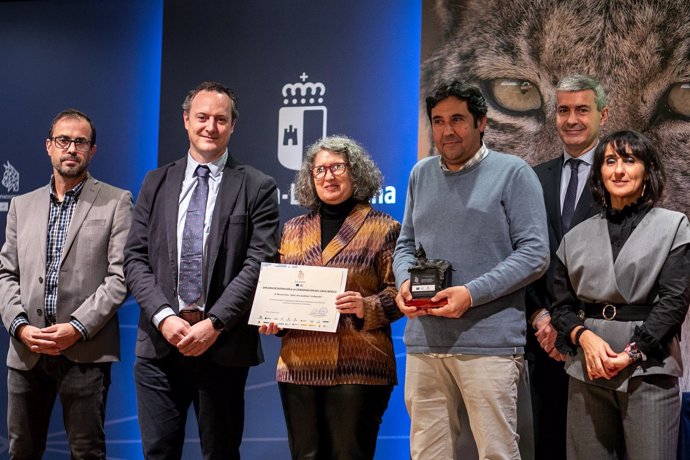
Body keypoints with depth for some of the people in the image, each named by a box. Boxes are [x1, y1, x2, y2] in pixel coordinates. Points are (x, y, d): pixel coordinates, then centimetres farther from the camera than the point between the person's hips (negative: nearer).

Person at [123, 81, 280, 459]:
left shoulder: (257, 187, 2)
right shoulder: (156, 183, 11)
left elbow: (258, 264, -6)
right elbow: (135, 258, 6)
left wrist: (214, 323, -15)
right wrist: (163, 316, -9)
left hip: (223, 345, -2)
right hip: (160, 342, 3)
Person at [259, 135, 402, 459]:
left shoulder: (383, 229, 3)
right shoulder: (293, 230, 16)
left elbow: (398, 291, -1)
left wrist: (367, 307, -18)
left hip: (358, 368, -4)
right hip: (299, 366, 4)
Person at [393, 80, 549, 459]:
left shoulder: (512, 172, -1)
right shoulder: (421, 174, 16)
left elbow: (534, 253, -7)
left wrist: (471, 294, -16)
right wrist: (405, 282, -1)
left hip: (488, 342, -5)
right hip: (424, 341, 5)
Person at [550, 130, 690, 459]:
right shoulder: (577, 237, 13)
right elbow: (561, 305, 11)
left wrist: (631, 353, -12)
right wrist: (584, 336, -9)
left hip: (648, 368, -3)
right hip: (588, 370, 3)